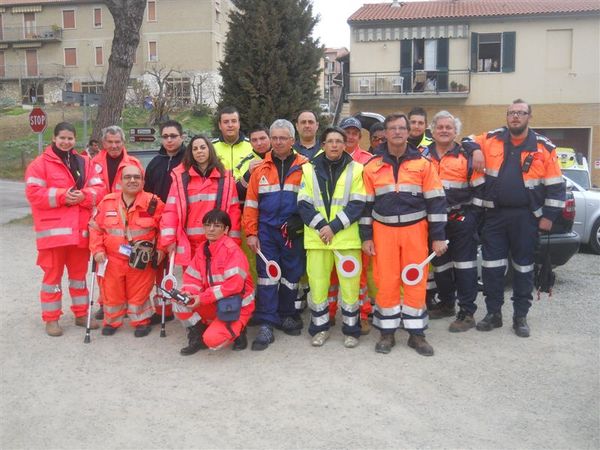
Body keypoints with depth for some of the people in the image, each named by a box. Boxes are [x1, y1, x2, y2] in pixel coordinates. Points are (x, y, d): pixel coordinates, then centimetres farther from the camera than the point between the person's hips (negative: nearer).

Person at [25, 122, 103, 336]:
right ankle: (51, 319, 12)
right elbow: (33, 192, -11)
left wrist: (83, 196, -14)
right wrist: (62, 196, -19)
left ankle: (81, 314, 26)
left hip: (79, 229, 5)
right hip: (53, 230, -4)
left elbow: (99, 188, 6)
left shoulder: (84, 163, 12)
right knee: (53, 274, 2)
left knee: (79, 273, 14)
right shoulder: (40, 163, -3)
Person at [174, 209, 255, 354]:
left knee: (212, 340, -26)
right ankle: (198, 337, 8)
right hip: (213, 304, 7)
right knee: (180, 304, -11)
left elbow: (234, 285, -26)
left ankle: (236, 331, 7)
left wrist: (202, 298, -24)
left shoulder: (232, 249, -18)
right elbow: (192, 277, 5)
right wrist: (188, 293, -19)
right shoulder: (203, 249, 4)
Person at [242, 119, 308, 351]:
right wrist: (251, 233, -1)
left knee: (291, 275, 10)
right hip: (267, 231, 1)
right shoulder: (261, 169, 6)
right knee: (267, 275, -2)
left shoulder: (304, 167, 1)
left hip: (294, 232, 0)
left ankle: (287, 315, 28)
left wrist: (301, 222, -10)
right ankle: (266, 325, 3)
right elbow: (251, 203, 5)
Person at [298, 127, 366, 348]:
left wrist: (334, 227, -12)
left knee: (350, 283, 1)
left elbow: (357, 204, -4)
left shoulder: (356, 169, 2)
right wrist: (321, 226, -12)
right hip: (317, 236, 2)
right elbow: (303, 204, 2)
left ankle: (351, 329, 18)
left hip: (346, 236, -1)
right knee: (317, 282, 6)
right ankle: (320, 327, 22)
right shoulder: (310, 169, 6)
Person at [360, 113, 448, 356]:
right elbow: (366, 204, 7)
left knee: (416, 281, 4)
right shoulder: (373, 166, 4)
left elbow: (436, 201, 0)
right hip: (384, 230, 1)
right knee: (386, 281, 3)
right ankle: (387, 332, 16)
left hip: (415, 229, 0)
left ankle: (416, 333, 16)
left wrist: (438, 236, -5)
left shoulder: (423, 164, 1)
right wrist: (366, 236, 2)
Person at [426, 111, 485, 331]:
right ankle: (446, 304, 32)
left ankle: (467, 313, 2)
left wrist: (473, 213, -4)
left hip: (461, 220, -4)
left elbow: (479, 187, 0)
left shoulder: (466, 156, -1)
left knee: (464, 266, -3)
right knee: (439, 264, 15)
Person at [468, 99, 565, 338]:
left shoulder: (544, 147, -1)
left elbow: (556, 186, 0)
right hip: (494, 214, 1)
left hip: (526, 217, -1)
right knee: (491, 265, 5)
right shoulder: (492, 139, 2)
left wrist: (548, 216, -4)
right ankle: (493, 313, 18)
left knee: (523, 266, 8)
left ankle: (520, 316, 20)